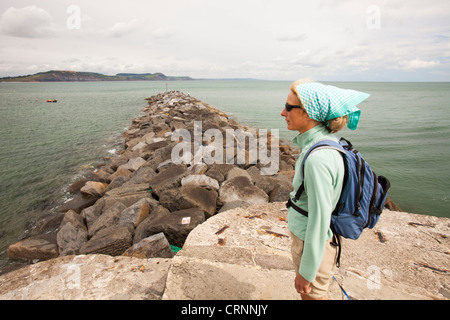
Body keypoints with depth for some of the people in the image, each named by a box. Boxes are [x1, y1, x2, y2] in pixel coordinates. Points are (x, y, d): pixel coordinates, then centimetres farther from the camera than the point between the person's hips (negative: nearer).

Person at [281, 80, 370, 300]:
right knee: (306, 293, 27)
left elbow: (320, 219, -25)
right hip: (305, 238, 8)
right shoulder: (326, 141, 0)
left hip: (314, 245, -8)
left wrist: (306, 271, -15)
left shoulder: (318, 158, -30)